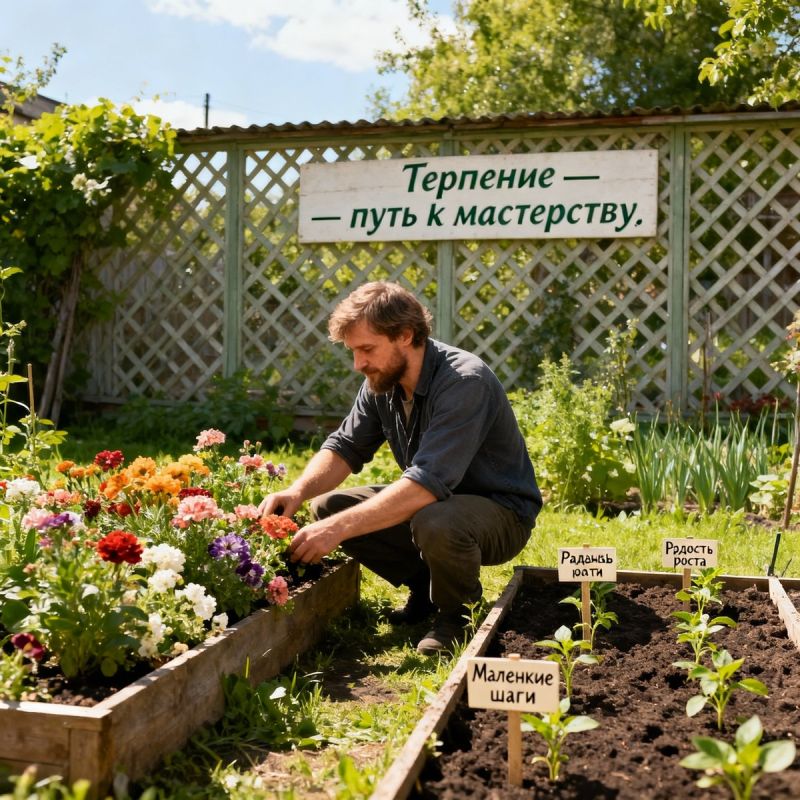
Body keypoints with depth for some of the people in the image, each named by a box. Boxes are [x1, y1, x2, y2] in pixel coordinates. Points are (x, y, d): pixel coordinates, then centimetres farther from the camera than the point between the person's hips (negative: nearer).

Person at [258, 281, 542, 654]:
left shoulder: (464, 382, -29)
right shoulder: (381, 381, -4)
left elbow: (427, 483, -38)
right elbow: (345, 447, 1)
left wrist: (340, 528, -41)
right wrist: (298, 491, -19)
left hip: (501, 511, -7)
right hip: (434, 501, 8)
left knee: (436, 523, -40)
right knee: (326, 507, -7)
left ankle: (458, 612, -7)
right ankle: (424, 585, 9)